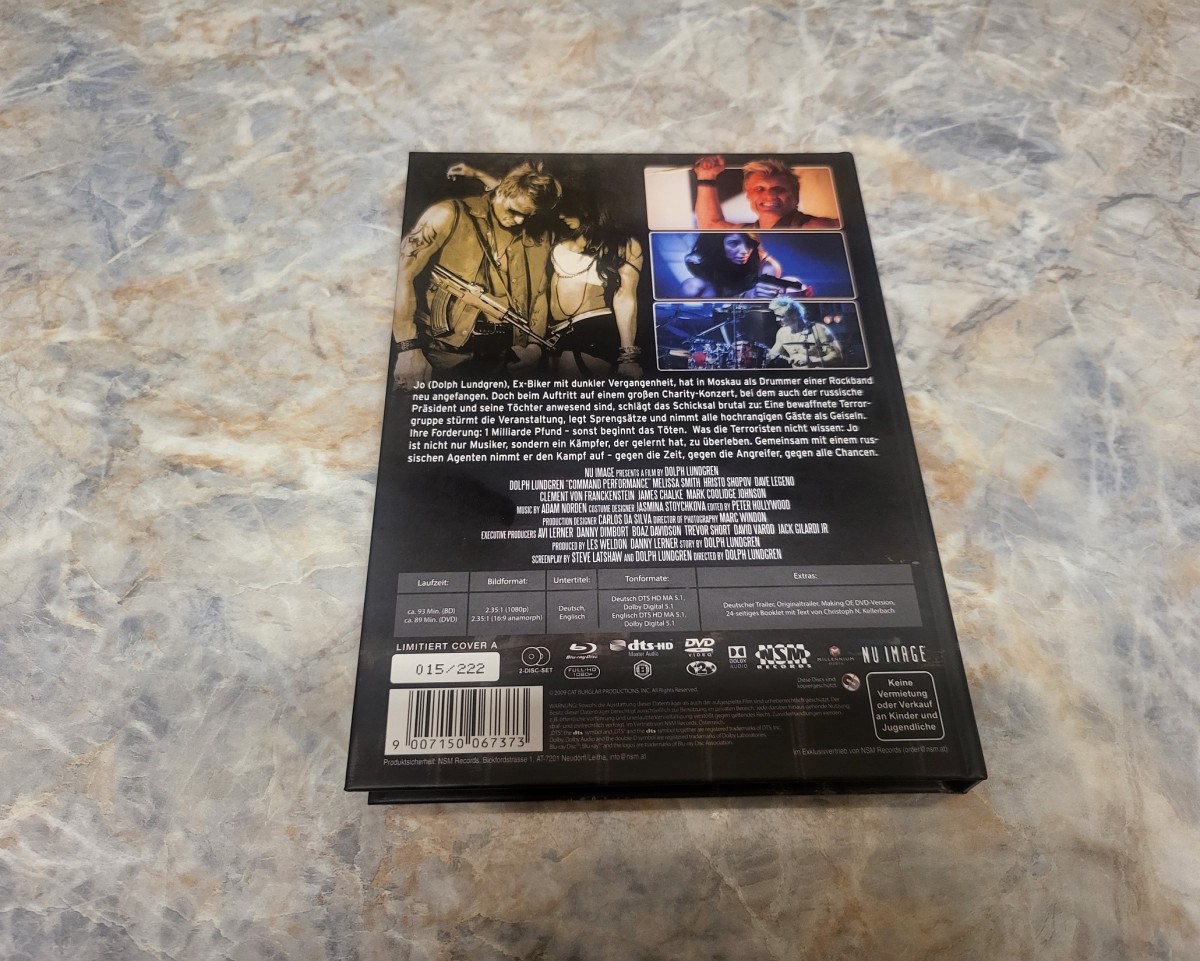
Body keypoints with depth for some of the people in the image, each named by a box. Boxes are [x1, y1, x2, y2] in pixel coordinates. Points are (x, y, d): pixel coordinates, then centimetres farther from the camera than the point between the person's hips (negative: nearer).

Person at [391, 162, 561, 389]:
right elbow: (403, 274, -6)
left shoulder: (537, 240, 15)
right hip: (447, 346, -4)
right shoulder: (450, 215, 1)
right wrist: (408, 347, -15)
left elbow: (539, 296, 26)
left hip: (507, 351, 5)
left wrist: (535, 345, 8)